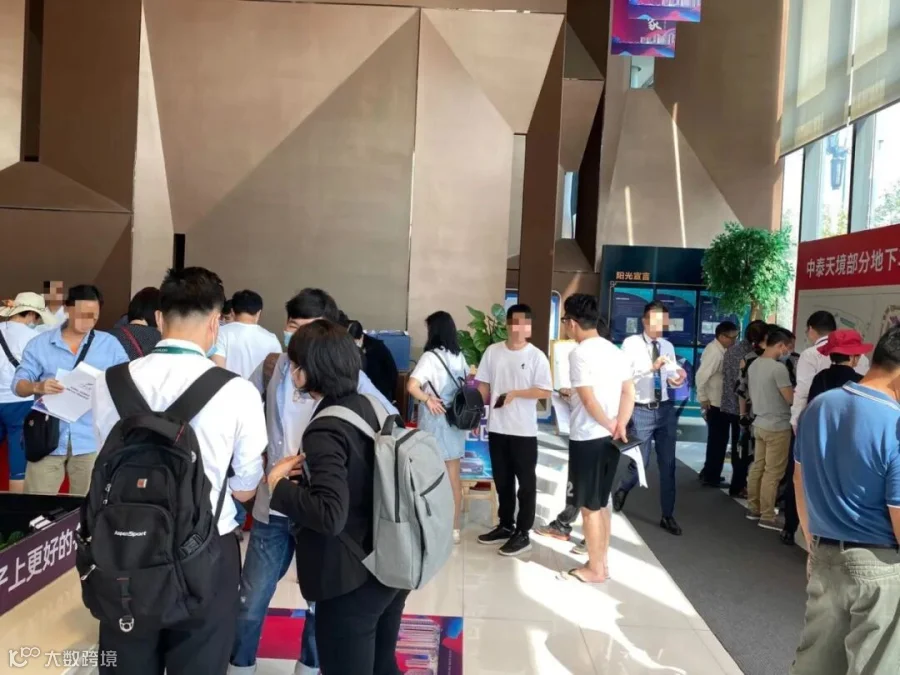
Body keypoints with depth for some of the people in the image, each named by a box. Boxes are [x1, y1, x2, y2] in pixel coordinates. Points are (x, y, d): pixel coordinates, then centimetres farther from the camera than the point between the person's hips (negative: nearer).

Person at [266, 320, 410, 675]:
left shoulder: (326, 430, -22)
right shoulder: (367, 407, 2)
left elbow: (330, 515, -30)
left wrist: (278, 486, -16)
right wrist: (309, 467, 6)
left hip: (352, 581, -8)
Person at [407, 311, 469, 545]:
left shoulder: (430, 357, -15)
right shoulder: (459, 356, 5)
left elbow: (411, 386, -26)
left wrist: (427, 399, -12)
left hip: (435, 422, -6)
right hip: (455, 422, 6)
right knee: (454, 478, 12)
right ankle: (454, 529, 22)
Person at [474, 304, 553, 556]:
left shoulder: (536, 356, -7)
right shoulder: (492, 352, 3)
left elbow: (545, 392, -10)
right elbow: (483, 386, 8)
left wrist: (515, 393, -18)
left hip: (524, 430, -4)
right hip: (496, 428, 4)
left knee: (526, 482, 6)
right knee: (502, 480, 16)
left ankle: (523, 533, 16)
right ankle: (505, 526, 31)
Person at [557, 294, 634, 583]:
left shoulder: (579, 353, -16)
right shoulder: (614, 350, 9)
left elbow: (589, 400, -21)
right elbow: (629, 392, 7)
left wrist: (610, 425, -7)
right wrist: (620, 425, -2)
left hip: (587, 438, -8)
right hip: (610, 439, 8)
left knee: (589, 506, 4)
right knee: (601, 503, 17)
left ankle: (595, 569, 15)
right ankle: (601, 562, 27)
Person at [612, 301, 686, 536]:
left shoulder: (668, 346, 8)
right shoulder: (631, 344, -8)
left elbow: (671, 378, 10)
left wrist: (678, 380, -13)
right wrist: (652, 367, -28)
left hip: (666, 410, 5)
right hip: (641, 411, -5)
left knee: (668, 464, 9)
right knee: (640, 462, 4)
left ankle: (667, 516, 22)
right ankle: (622, 490, 37)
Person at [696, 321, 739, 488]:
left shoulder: (719, 350, 8)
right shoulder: (715, 352, -20)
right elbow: (701, 376, -26)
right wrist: (703, 398, -18)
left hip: (720, 402, 10)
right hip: (715, 403, -10)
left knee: (716, 439, 19)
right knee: (719, 439, 0)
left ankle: (708, 472, 31)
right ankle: (711, 477, 11)